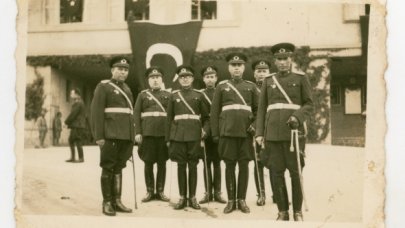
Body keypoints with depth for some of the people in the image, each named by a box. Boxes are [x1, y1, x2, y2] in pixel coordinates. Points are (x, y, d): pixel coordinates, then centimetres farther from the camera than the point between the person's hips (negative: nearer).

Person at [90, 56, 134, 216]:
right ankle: (107, 203, 6)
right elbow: (96, 112, -8)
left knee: (119, 168, 9)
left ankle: (117, 201, 14)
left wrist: (133, 136, 15)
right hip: (110, 135, -6)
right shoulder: (103, 87, -1)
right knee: (108, 168, 0)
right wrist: (99, 136, -15)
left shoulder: (127, 89, 20)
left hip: (126, 136, 6)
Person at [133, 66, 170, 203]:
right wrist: (137, 132, -5)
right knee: (148, 163, 3)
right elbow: (136, 114, 4)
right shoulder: (143, 95, 9)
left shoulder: (168, 95, 11)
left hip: (164, 134, 1)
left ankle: (160, 191, 11)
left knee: (162, 163, 3)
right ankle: (149, 191, 11)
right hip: (148, 134, -1)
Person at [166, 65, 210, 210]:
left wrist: (204, 130, -1)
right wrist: (168, 138, 4)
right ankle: (182, 198, 9)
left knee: (193, 166, 2)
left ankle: (192, 198, 9)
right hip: (178, 135, 0)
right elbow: (169, 118, 7)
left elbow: (206, 116, 14)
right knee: (181, 166, 3)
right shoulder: (174, 96, 8)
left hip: (194, 135, 0)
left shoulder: (198, 95, 7)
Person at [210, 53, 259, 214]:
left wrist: (255, 125, -3)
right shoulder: (221, 86, 8)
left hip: (246, 132, 1)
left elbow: (258, 109, 13)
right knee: (229, 165, 2)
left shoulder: (251, 86, 12)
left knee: (244, 165, 2)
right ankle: (231, 200, 9)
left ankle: (242, 200, 10)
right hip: (227, 132, -1)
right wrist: (215, 133, 1)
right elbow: (214, 111, 6)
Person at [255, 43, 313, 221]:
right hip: (273, 133, 2)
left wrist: (297, 117, -16)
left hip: (294, 132, -2)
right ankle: (283, 212, 12)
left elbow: (309, 104, 3)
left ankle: (298, 212, 12)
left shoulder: (301, 78, 6)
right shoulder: (268, 81, 13)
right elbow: (262, 109, 12)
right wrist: (259, 133, 4)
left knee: (295, 172, 1)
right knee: (277, 173, 3)